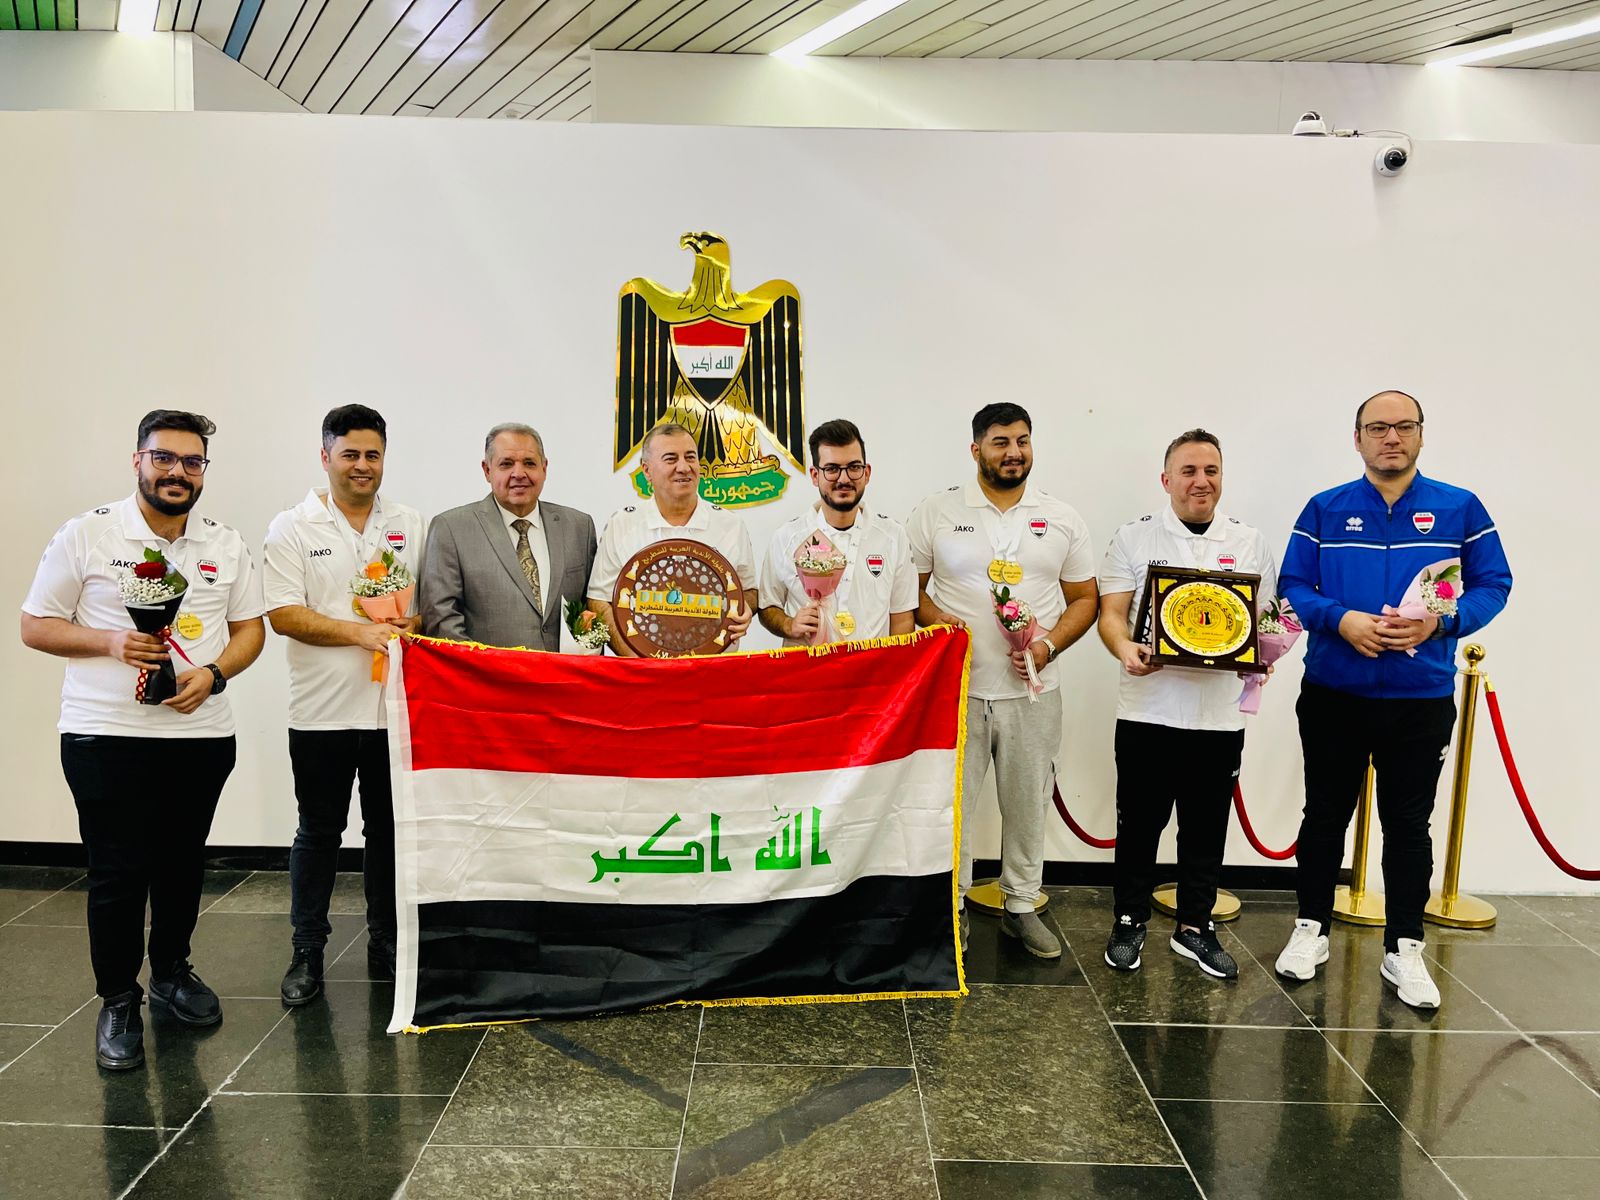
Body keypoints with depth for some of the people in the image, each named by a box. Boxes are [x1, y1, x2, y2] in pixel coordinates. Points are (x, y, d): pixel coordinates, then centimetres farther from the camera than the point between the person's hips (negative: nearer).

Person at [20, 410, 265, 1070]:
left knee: (183, 865, 14)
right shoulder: (86, 535, -2)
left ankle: (171, 971, 35)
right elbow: (35, 626, 0)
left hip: (201, 735, 3)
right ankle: (117, 1000, 19)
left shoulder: (227, 545, 7)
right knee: (117, 873, 2)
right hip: (106, 736, -3)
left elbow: (250, 627, 10)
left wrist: (213, 673, -9)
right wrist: (110, 642, -17)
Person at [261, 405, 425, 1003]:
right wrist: (361, 631, -18)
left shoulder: (411, 525, 8)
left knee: (389, 829, 11)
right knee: (318, 832, 9)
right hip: (322, 712, -2)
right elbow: (284, 615, -8)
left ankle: (386, 946, 25)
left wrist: (412, 624, -12)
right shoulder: (293, 528, 0)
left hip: (395, 707, 2)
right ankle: (307, 953, 22)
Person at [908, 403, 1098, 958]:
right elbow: (908, 588, 4)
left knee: (1028, 803, 11)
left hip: (1032, 690, 2)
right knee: (953, 801, 4)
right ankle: (952, 905, 21)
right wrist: (936, 620, -16)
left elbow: (1084, 599, 9)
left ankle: (1021, 906, 27)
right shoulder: (935, 513, 2)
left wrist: (1049, 644, -8)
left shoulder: (1063, 519, 6)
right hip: (957, 688, -2)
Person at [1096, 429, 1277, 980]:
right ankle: (1129, 923, 22)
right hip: (1148, 710, -2)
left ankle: (1194, 927, 27)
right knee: (1139, 824, 6)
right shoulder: (1134, 537, 3)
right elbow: (1112, 614, -1)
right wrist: (1126, 650, -23)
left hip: (1220, 714, 2)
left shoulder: (1249, 542, 9)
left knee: (1206, 830, 11)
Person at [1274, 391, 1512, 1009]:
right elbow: (1293, 586, 0)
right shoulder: (1325, 509, 2)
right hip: (1332, 695, 0)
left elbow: (1493, 585, 1)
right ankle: (1311, 928, 25)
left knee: (1409, 822, 8)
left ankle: (1403, 948, 21)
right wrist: (1340, 619, -19)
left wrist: (1441, 622, -18)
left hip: (1421, 698, 0)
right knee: (1325, 814, 11)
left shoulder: (1461, 509, 2)